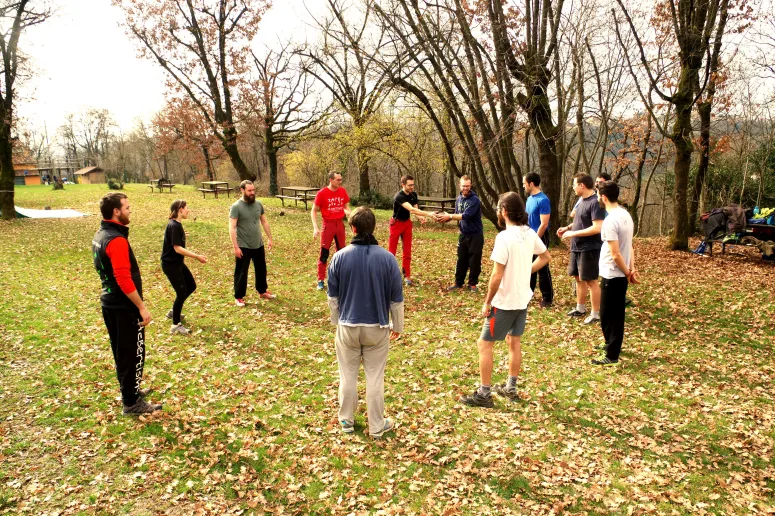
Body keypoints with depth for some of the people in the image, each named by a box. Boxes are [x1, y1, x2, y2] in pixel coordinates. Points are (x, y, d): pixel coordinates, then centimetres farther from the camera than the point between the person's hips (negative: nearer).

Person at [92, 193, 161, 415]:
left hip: (109, 303, 10)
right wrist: (142, 307, -20)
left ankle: (130, 390, 36)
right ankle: (132, 403, 12)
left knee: (121, 352, 20)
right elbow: (124, 279, -26)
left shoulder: (100, 235, 7)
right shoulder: (116, 240, -23)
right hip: (124, 307, -10)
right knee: (133, 353, 2)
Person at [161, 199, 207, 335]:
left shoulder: (176, 224, 7)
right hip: (170, 265, -10)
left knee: (191, 286, 17)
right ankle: (176, 325, 8)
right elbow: (177, 248, -26)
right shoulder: (174, 226, -23)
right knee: (181, 292, -5)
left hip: (178, 263, 10)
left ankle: (173, 312, 32)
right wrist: (197, 256, -25)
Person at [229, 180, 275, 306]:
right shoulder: (236, 207, -16)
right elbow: (232, 228, -18)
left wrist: (269, 238, 11)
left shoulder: (258, 204, 2)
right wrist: (235, 247, -21)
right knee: (241, 272, 5)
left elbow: (264, 222, 12)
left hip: (258, 244, 6)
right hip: (243, 247, -6)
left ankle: (262, 291, 37)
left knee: (261, 269, 19)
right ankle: (239, 297, 18)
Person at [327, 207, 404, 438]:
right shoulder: (387, 258, -10)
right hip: (377, 328, 0)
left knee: (348, 376, 15)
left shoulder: (340, 257, -9)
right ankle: (377, 426, 21)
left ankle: (346, 421, 30)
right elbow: (397, 298, -2)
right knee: (375, 379, 10)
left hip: (347, 326, 1)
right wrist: (397, 325, 12)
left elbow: (333, 296, 1)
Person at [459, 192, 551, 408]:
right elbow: (546, 257, 17)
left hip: (505, 302, -8)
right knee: (514, 342, 19)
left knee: (484, 343, 3)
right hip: (523, 299, 8)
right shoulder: (530, 234, 1)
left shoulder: (504, 237, -24)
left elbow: (497, 276, -24)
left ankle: (484, 394, 8)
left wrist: (487, 302, -14)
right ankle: (510, 388, 32)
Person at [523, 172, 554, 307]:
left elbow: (544, 224, -21)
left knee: (542, 269, 0)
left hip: (539, 238, -8)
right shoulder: (530, 198, 8)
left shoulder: (543, 200, -19)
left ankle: (547, 298, 11)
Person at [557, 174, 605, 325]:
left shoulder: (595, 202, -20)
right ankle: (580, 308, 32)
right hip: (577, 248, 10)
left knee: (591, 281, 0)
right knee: (578, 278, 18)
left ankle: (596, 314, 11)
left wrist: (573, 233, -22)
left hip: (589, 249, -10)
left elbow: (597, 228, -26)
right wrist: (567, 227, 6)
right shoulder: (582, 201, 10)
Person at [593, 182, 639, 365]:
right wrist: (632, 269, 3)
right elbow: (629, 246, 8)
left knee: (608, 316, 2)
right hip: (621, 274, 9)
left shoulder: (610, 221, -23)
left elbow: (615, 254, -23)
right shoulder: (626, 215, 6)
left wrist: (627, 273, -9)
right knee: (617, 313, 21)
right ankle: (613, 345, 36)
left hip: (612, 275, -9)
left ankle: (612, 356, 9)